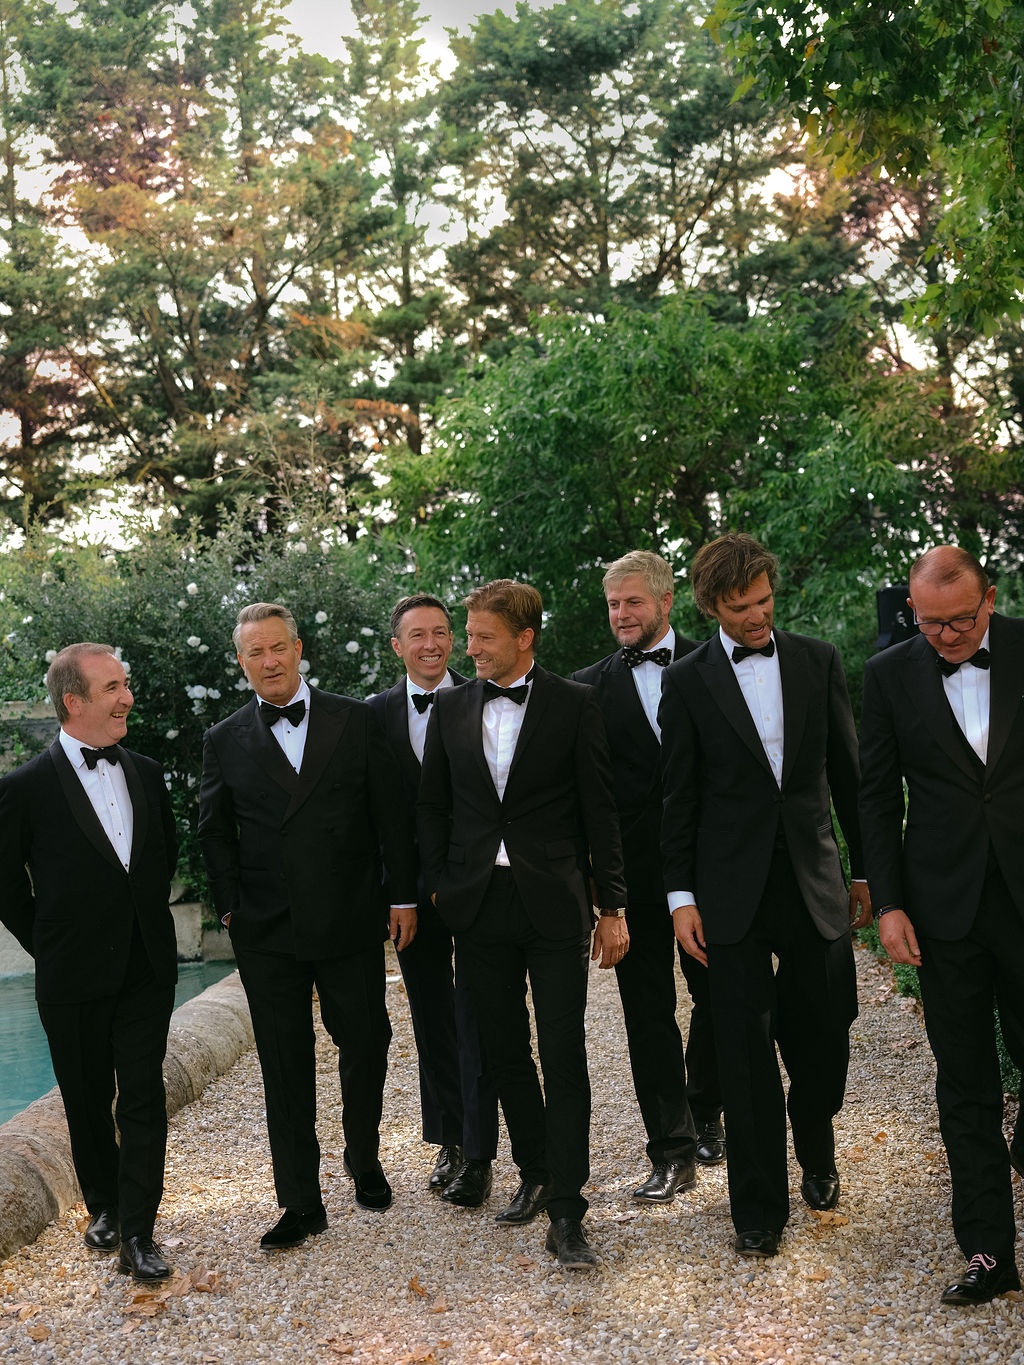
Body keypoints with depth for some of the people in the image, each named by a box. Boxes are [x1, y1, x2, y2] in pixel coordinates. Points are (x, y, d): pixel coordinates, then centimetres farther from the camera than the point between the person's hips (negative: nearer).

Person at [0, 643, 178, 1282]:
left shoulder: (147, 774, 5)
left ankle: (138, 1234, 5)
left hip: (147, 970, 3)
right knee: (88, 1102, 13)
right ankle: (105, 1207, 33)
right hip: (74, 979, -2)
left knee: (145, 1101, -1)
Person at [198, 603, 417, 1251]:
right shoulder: (225, 741, 5)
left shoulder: (357, 721, 1)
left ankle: (365, 1162, 36)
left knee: (366, 1046, 10)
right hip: (267, 932, 1)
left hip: (352, 923, 0)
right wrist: (232, 906, 2)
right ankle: (302, 1203, 17)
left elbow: (391, 813, 2)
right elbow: (216, 832, 11)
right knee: (286, 1066, 6)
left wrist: (402, 895, 0)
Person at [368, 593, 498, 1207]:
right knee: (431, 1016, 13)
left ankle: (479, 1155, 5)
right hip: (413, 886, 3)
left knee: (475, 1017, -1)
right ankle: (450, 1142, 26)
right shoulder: (378, 712, 5)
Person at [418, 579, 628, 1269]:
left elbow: (600, 810, -3)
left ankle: (567, 1214, 3)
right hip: (479, 903, 4)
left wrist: (612, 906, -4)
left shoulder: (575, 704, -3)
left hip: (554, 902, -3)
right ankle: (536, 1174, 30)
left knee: (564, 1056, -3)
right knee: (504, 1049, 12)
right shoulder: (451, 708, 7)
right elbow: (434, 805, 13)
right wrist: (440, 885, 5)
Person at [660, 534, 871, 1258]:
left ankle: (817, 1155, 39)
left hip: (815, 881, 2)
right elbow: (681, 797, 2)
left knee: (823, 1041, 9)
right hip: (734, 892, -2)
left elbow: (849, 771, 9)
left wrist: (870, 870, 8)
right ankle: (759, 1206, 15)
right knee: (747, 1054, 1)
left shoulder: (818, 660, 5)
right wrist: (682, 896, -2)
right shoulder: (687, 681, 0)